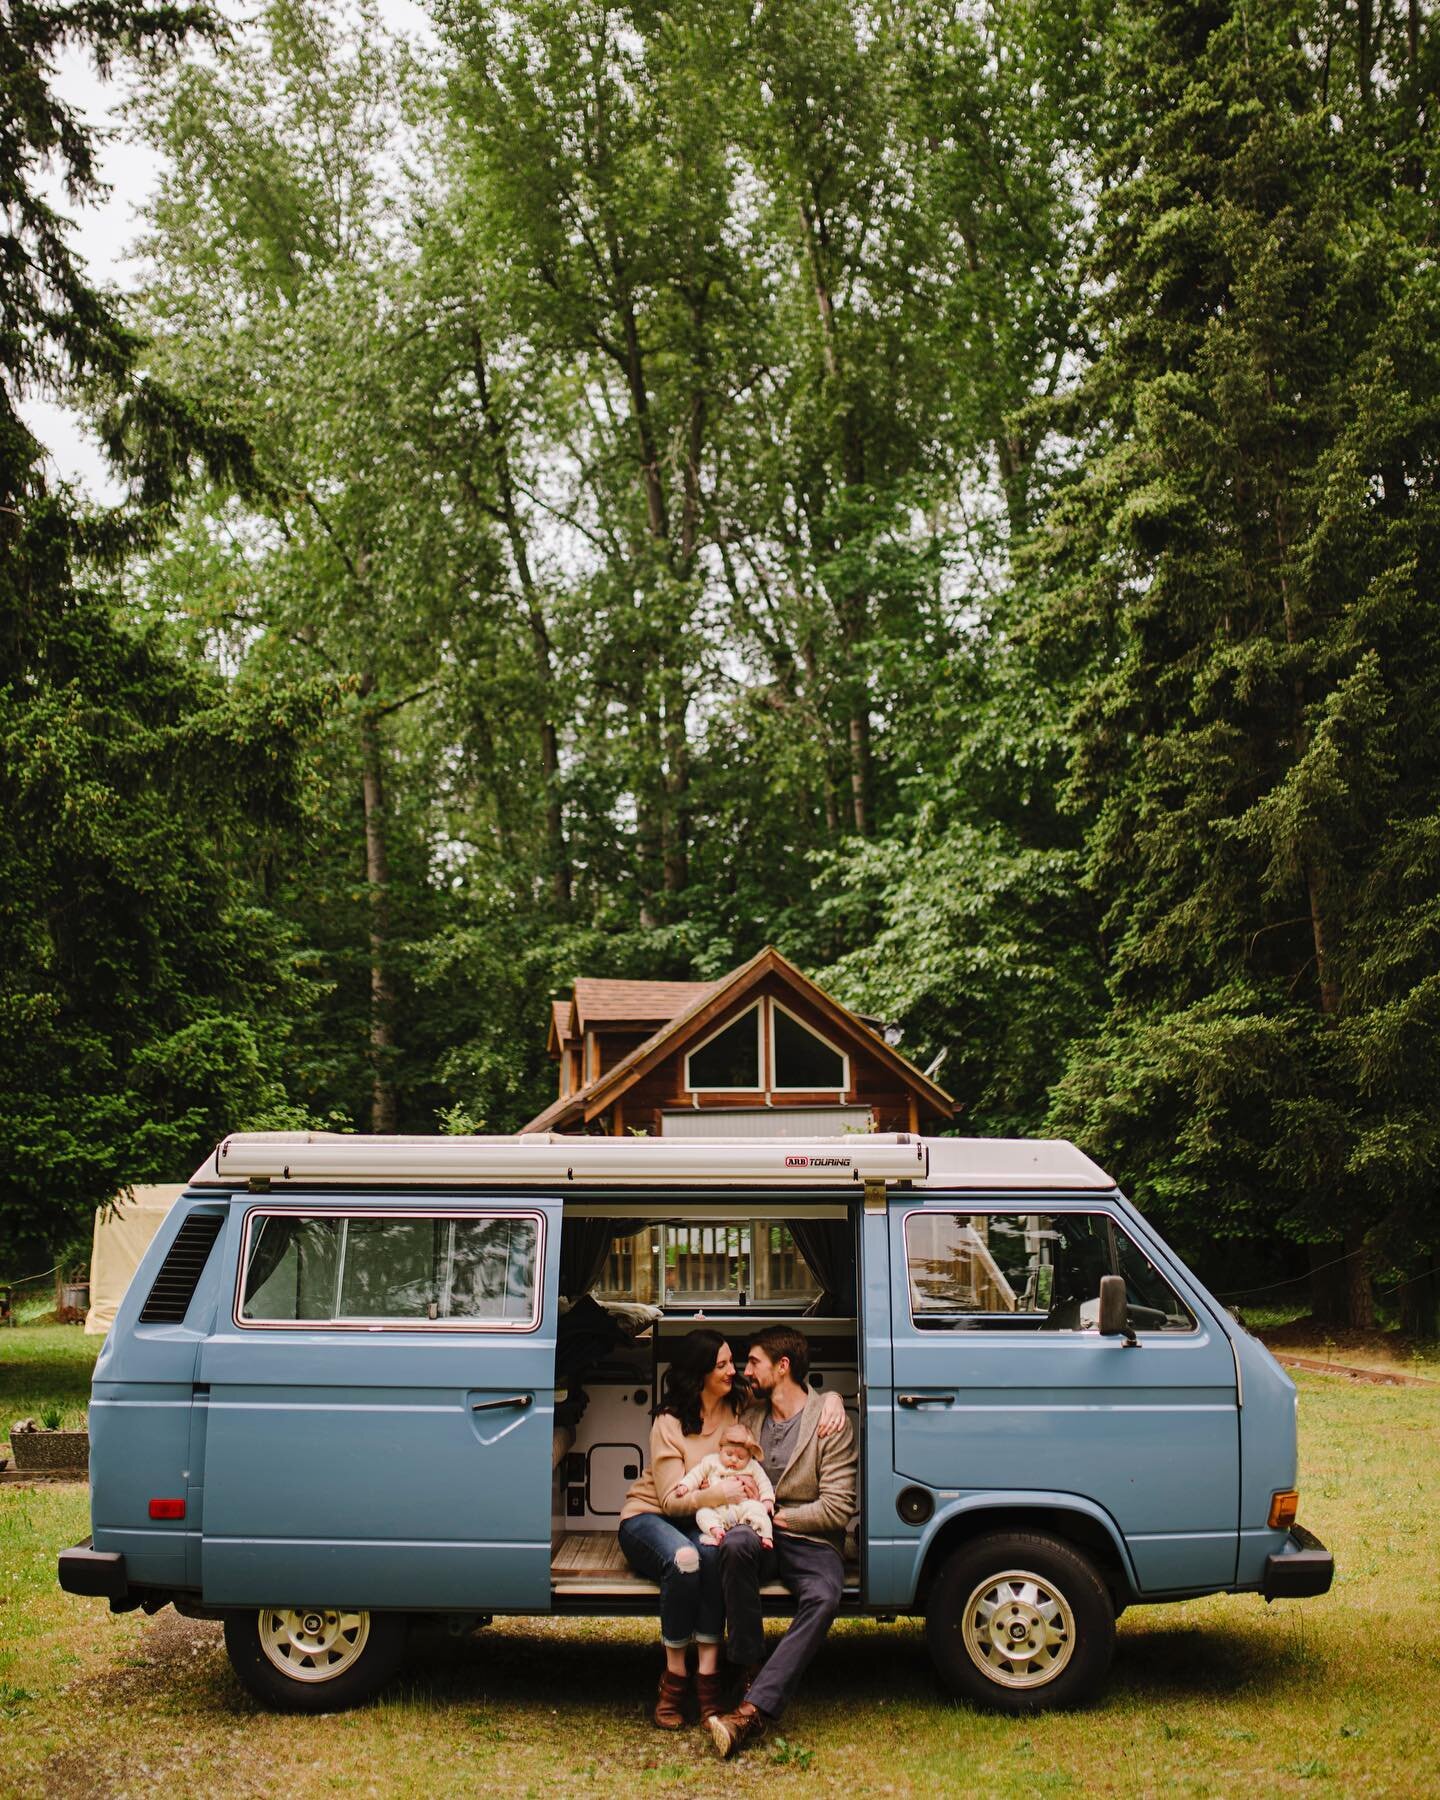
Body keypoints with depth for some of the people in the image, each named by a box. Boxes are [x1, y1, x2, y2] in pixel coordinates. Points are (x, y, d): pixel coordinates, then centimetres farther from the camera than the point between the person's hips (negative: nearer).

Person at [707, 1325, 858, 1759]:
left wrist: (776, 1515, -10)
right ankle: (750, 1670, -23)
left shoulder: (832, 1423, -2)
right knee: (737, 1542, -34)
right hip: (759, 1532, 3)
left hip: (810, 1542, -3)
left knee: (823, 1597, -35)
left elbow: (837, 1509, -7)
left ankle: (753, 1710, -40)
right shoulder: (749, 1418, 15)